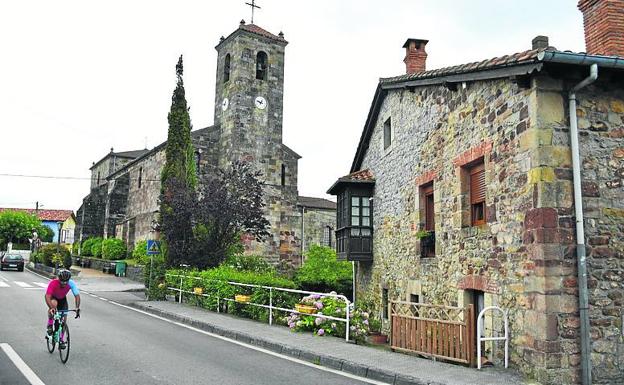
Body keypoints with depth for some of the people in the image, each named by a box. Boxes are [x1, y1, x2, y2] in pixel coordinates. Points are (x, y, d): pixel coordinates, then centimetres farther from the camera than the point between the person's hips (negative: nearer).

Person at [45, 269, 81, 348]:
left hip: (62, 299, 3)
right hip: (53, 297, -2)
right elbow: (47, 296, -43)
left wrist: (77, 308, -44)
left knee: (64, 319, -5)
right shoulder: (53, 283, -37)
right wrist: (51, 308, -58)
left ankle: (61, 341, 10)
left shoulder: (71, 283, -30)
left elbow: (77, 295, -30)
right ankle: (50, 326, -19)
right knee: (54, 304, -38)